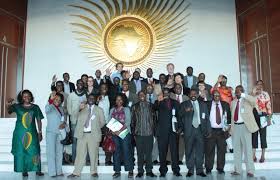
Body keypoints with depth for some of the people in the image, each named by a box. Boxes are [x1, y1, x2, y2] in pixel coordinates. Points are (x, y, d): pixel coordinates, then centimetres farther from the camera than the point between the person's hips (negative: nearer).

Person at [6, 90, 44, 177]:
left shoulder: (35, 107, 6)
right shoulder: (17, 106, 5)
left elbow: (39, 120, 8)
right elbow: (9, 110, -13)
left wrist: (40, 132, 4)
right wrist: (8, 105, -36)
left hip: (32, 133, 0)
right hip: (20, 133, 0)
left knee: (34, 150, -4)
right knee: (21, 151, 2)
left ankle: (37, 170, 3)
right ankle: (24, 170, 12)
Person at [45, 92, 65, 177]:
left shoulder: (61, 108, 13)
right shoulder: (50, 107, -6)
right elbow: (47, 109, -30)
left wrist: (64, 123, -5)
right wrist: (51, 99, -45)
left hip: (60, 133, 6)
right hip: (51, 132, -6)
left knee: (59, 152, 9)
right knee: (51, 152, -4)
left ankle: (59, 171, 17)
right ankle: (52, 172, 1)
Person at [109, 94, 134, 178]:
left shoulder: (126, 109, 5)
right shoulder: (112, 110, 16)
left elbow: (128, 122, -6)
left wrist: (120, 130, -17)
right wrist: (112, 131, -8)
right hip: (114, 133, 3)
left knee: (126, 151, -4)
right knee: (116, 152, 2)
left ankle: (130, 171, 2)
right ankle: (117, 171, 9)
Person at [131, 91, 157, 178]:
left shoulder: (151, 106, 8)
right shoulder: (135, 107, 7)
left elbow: (154, 118, 8)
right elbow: (132, 120, 7)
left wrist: (154, 130, 2)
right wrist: (133, 132, 2)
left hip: (149, 133, 0)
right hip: (139, 133, 0)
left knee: (149, 153, 4)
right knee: (140, 153, 4)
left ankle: (149, 171, 14)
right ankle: (140, 171, 13)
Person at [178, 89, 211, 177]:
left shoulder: (203, 104, 14)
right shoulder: (184, 104, 9)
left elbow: (207, 118, 11)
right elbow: (180, 116, -3)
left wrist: (208, 131, 4)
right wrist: (185, 111, -23)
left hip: (200, 129, 2)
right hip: (189, 130, -1)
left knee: (200, 151, 4)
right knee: (189, 151, 2)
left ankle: (199, 170, 15)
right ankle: (190, 170, 13)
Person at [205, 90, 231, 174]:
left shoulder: (225, 105, 9)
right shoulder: (207, 104, 1)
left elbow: (229, 116, 13)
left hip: (222, 131, 2)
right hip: (211, 130, -2)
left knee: (222, 150, 5)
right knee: (209, 150, 2)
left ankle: (220, 168, 16)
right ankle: (208, 168, 12)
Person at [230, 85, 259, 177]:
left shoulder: (247, 100, 1)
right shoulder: (233, 102, 15)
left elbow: (254, 100, -23)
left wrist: (242, 95, -21)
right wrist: (231, 127, 12)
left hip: (245, 126, -5)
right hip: (235, 126, 5)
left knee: (247, 148, 0)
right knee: (236, 149, 9)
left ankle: (250, 170, 7)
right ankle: (237, 169, 17)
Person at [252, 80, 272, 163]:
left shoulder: (265, 94, 3)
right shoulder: (252, 94, 8)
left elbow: (268, 106, -1)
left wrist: (269, 118, -5)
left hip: (262, 115, -1)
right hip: (254, 115, 2)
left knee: (263, 135, 3)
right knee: (254, 135, 4)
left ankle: (263, 156, 12)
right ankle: (253, 155, 12)